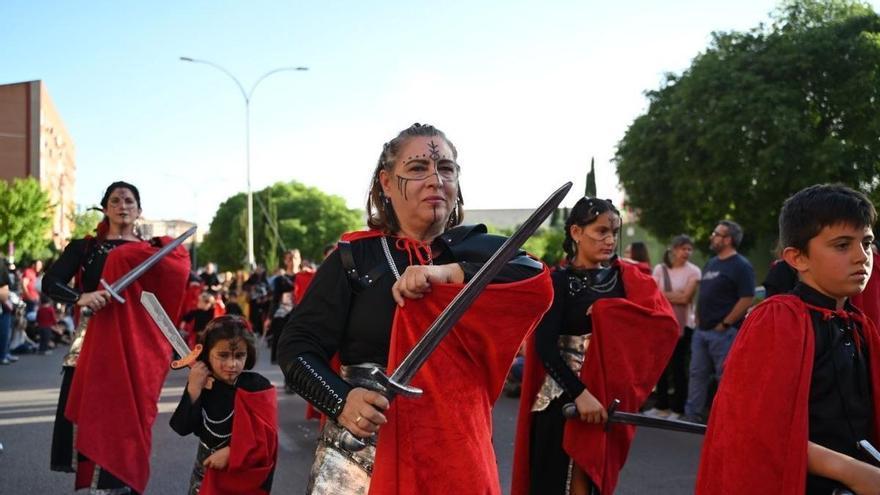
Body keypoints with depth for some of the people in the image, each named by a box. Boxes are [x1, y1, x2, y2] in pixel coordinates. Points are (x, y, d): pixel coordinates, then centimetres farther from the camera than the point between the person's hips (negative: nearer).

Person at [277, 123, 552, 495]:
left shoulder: (477, 250, 3)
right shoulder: (353, 258, -1)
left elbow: (537, 281, -15)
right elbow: (297, 345, -2)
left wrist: (448, 274, -24)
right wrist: (340, 400, -19)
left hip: (455, 449, 1)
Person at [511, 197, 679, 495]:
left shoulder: (625, 278, 6)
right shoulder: (559, 282, -7)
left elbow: (666, 323, -5)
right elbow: (545, 346, -15)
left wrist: (610, 310, -15)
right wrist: (579, 393, -25)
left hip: (609, 398, 4)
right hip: (564, 398, -4)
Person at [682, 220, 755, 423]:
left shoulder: (741, 266, -11)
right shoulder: (710, 263, 15)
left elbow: (747, 299, -17)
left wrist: (724, 324, -15)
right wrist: (698, 319, 11)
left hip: (723, 333, -8)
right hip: (701, 331, 8)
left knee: (725, 378, -1)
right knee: (696, 374, 11)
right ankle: (691, 416, 18)